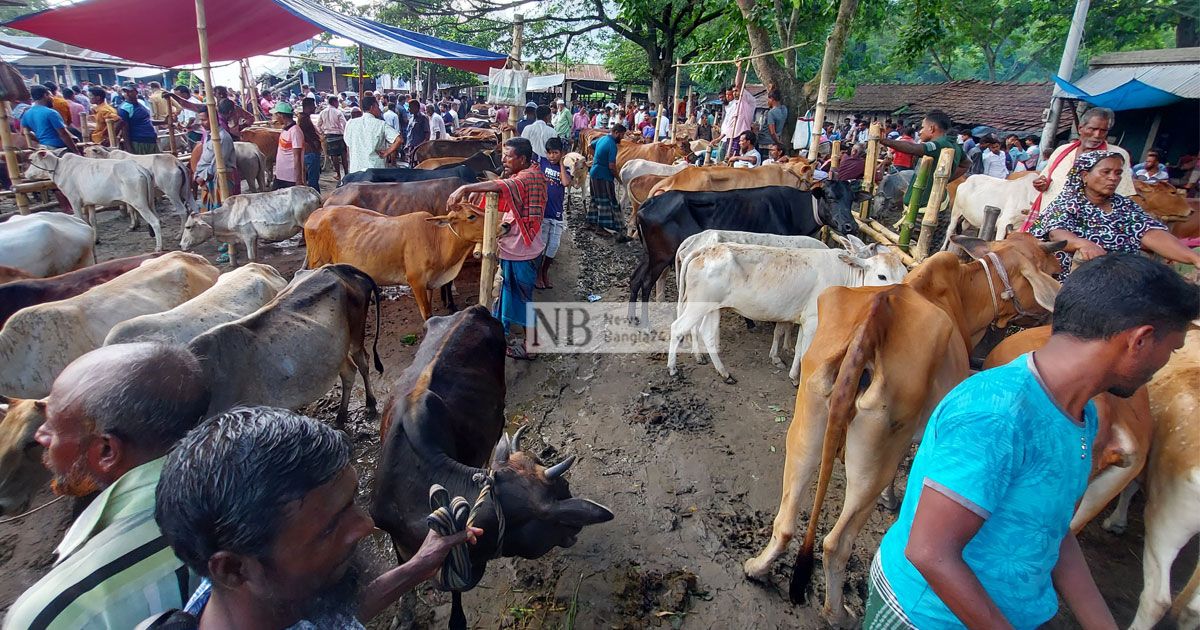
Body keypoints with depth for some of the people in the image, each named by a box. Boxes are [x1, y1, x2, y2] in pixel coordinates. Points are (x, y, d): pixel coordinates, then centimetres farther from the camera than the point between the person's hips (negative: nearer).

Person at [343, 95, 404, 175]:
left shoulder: (350, 123, 3)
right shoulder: (381, 124, -7)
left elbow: (348, 148, 11)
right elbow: (399, 140, -17)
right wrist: (386, 153, -8)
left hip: (355, 170, 3)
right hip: (376, 171, -3)